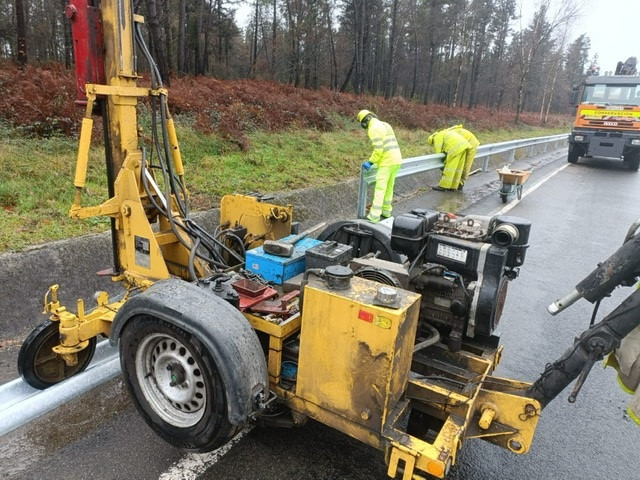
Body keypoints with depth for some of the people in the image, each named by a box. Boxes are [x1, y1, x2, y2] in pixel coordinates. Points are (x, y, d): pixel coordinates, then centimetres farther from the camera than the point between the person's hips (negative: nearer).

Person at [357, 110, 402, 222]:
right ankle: (386, 211, 29)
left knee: (380, 189, -6)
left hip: (387, 162, -9)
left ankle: (374, 216, -5)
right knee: (389, 187, 19)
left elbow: (378, 149, -20)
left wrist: (370, 162, -8)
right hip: (396, 159, 9)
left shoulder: (373, 129, -12)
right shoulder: (385, 125, 18)